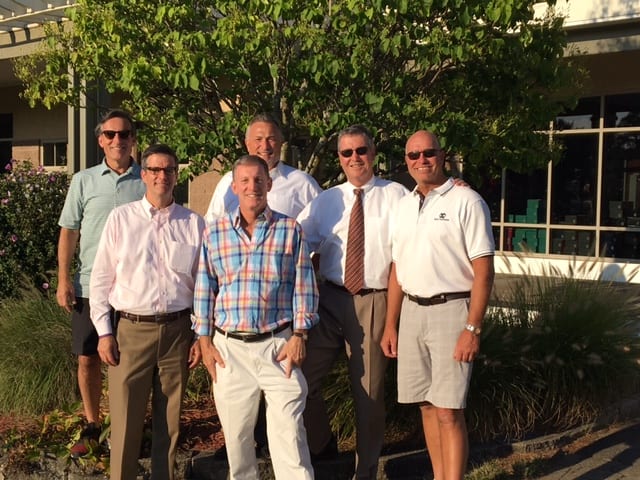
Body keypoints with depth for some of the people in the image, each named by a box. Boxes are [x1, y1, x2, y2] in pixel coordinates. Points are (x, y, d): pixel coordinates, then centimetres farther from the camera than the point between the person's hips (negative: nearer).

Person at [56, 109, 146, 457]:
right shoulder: (84, 181, 4)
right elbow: (69, 231, 6)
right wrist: (64, 279, -1)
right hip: (90, 284, 1)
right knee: (88, 358, 10)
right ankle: (91, 425, 27)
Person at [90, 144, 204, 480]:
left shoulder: (194, 224, 3)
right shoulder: (121, 218, 2)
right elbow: (101, 278, 3)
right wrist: (104, 332, -1)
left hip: (177, 330, 1)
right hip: (131, 330, -1)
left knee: (169, 421, 13)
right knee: (125, 421, 3)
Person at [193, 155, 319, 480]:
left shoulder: (290, 230, 1)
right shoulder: (214, 233, 6)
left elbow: (304, 286, 2)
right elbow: (204, 289, 8)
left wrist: (298, 336, -4)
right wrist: (205, 342, 4)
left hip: (278, 344, -2)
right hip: (229, 346, 2)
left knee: (288, 431, -4)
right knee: (235, 432, 12)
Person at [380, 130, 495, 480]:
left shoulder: (466, 202, -7)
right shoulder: (403, 206, 12)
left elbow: (484, 271, -11)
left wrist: (473, 328, -17)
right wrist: (390, 325, 14)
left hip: (451, 309, -6)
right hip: (412, 310, 6)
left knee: (448, 412, -6)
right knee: (426, 406, 13)